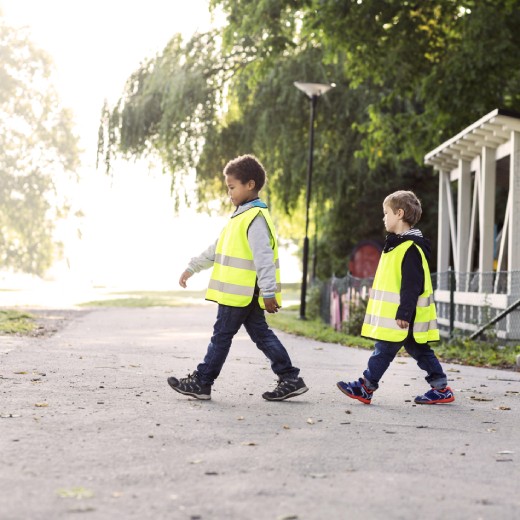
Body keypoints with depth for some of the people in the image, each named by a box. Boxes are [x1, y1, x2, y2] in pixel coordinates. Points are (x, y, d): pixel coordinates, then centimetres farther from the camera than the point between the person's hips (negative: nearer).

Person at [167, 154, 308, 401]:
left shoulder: (255, 217, -15)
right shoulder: (242, 216, 17)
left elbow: (264, 257, -22)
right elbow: (217, 248, 24)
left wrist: (268, 292, -26)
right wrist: (192, 267, 26)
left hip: (242, 293, -10)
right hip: (245, 294, 10)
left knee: (221, 335, 0)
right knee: (260, 334, 11)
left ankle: (201, 382, 10)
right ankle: (290, 379, 11)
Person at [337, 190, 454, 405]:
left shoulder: (411, 248, -18)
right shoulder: (397, 244, 17)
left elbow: (412, 285, -23)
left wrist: (404, 313, -25)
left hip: (403, 317, -11)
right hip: (394, 313, 11)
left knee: (384, 349, -3)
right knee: (419, 350, 12)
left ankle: (365, 387, 3)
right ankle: (441, 388, 16)